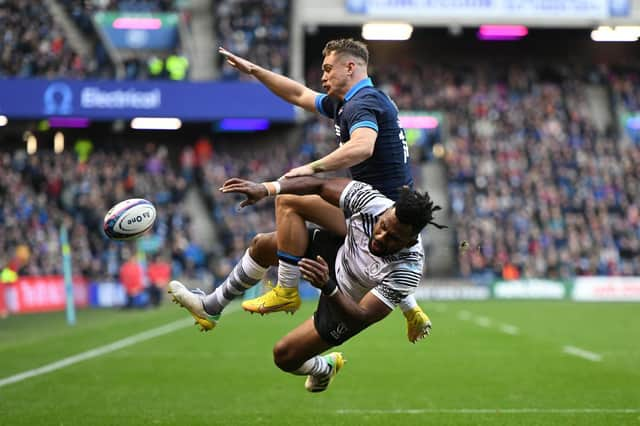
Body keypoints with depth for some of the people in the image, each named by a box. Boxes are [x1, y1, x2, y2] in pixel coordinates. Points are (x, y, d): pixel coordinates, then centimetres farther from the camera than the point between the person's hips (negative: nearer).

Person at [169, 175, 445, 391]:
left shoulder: (408, 270, -42)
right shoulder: (369, 200, -32)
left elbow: (362, 318, -40)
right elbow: (319, 185, -16)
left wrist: (327, 286, -55)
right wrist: (266, 188, -25)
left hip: (346, 305, -4)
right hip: (336, 252, 4)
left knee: (284, 356, -4)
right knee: (261, 246, -2)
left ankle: (325, 367, 32)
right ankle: (210, 307, 19)